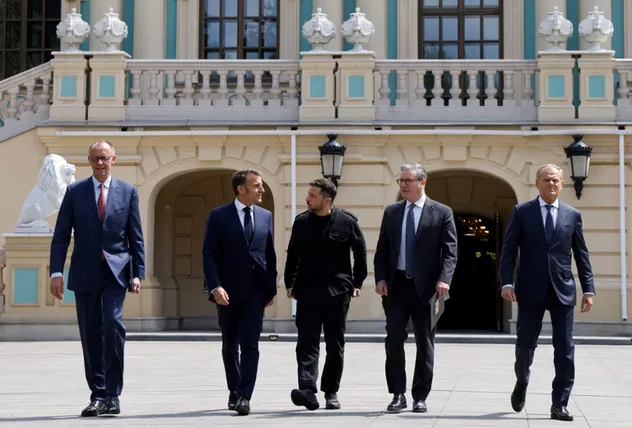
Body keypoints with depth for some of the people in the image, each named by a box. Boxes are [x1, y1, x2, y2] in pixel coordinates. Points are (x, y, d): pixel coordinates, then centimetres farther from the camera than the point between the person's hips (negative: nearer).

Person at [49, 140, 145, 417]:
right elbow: (61, 236, 2)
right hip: (85, 273, 1)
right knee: (90, 334, 4)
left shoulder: (128, 192, 5)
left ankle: (112, 395, -12)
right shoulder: (75, 192, 5)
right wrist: (56, 272, -7)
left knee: (113, 324, -18)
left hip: (116, 271, -1)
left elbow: (136, 237, 5)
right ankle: (98, 394, 14)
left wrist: (138, 274, -2)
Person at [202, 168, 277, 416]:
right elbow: (208, 254, -6)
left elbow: (270, 255, 12)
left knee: (250, 345, -9)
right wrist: (215, 286, -17)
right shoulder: (218, 216, -2)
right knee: (230, 345, 12)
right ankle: (234, 391, 27)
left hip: (255, 291, 1)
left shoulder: (265, 216, 8)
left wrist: (271, 288, 9)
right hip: (228, 292, -1)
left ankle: (244, 397, -11)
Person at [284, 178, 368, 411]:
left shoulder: (347, 222, -3)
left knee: (335, 345, 7)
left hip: (338, 293, -1)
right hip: (307, 292, 1)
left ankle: (331, 392, 16)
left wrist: (357, 283, 5)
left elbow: (360, 253, 7)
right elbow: (292, 255, 12)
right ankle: (307, 390, -17)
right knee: (307, 342, -9)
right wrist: (290, 283, 6)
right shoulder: (301, 222, 4)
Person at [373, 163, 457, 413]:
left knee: (425, 344, 5)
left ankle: (420, 397, 14)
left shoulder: (442, 213, 0)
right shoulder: (391, 212, 10)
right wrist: (380, 278, -2)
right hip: (396, 286, 2)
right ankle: (398, 395, 3)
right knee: (394, 341, -4)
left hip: (426, 287, -2)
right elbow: (382, 250, 11)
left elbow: (450, 251, -5)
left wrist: (444, 279, -18)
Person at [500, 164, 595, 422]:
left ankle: (559, 405, 4)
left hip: (562, 291, 2)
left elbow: (581, 255, 10)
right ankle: (521, 382, 33)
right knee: (525, 343, 2)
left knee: (564, 349, -1)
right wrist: (507, 282, -11)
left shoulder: (572, 215, 10)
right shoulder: (521, 212, 4)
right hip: (531, 290, -1)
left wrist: (588, 288, 3)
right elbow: (509, 250, 0)